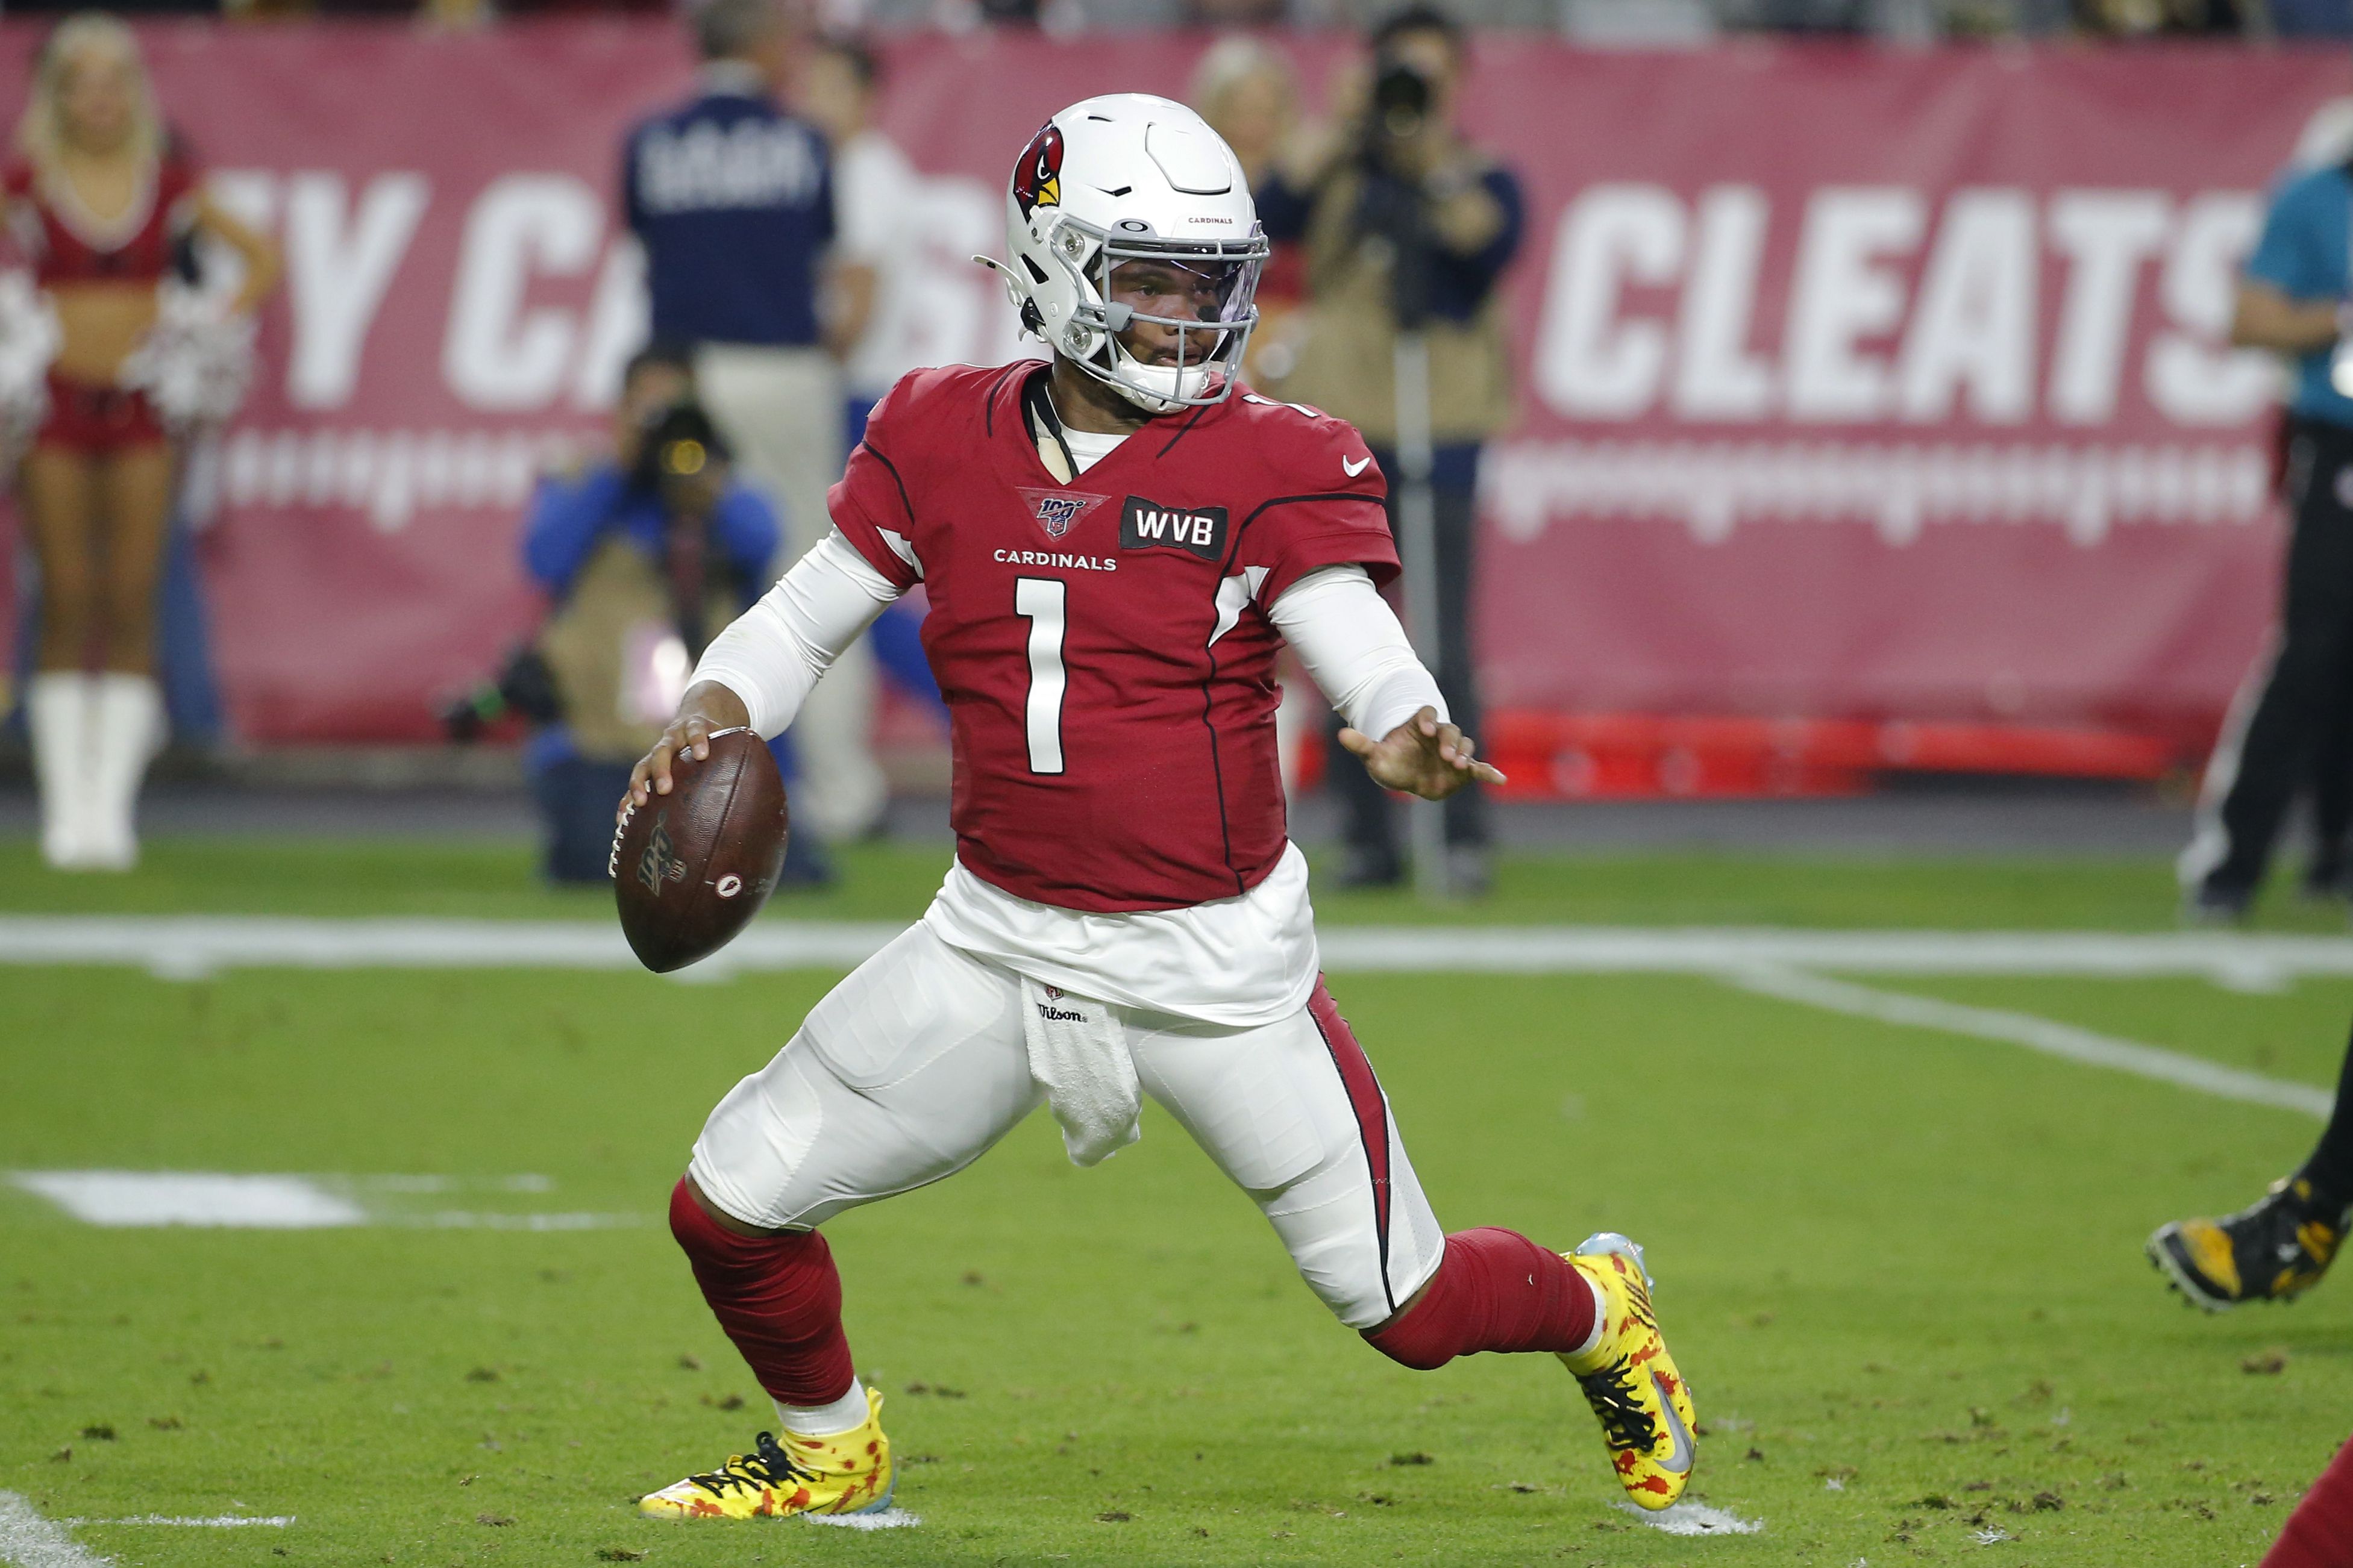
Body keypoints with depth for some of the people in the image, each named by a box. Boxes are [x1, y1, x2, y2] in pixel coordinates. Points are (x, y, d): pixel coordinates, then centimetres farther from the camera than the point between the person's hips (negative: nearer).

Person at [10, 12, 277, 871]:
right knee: (66, 607, -2)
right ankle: (66, 804, 0)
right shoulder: (26, 181, 0)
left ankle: (112, 802, -2)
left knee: (131, 607, -3)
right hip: (54, 405, -1)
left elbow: (261, 258, 11)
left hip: (142, 409, 1)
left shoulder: (171, 180, 5)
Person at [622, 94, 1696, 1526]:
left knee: (1408, 1306, 0)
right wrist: (711, 717, -11)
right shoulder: (945, 441, 1)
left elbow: (1358, 640, -20)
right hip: (999, 942, 3)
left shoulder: (1272, 467, -9)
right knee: (731, 1209, 2)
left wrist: (1408, 736, -43)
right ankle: (833, 1448, 32)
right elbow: (802, 621, 10)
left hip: (1216, 962, -3)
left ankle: (1597, 1314, 36)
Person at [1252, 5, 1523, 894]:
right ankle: (1369, 837, 7)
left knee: (1444, 644, -8)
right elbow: (1267, 215, -7)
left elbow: (1490, 246, -14)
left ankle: (1465, 832, -5)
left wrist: (1435, 158, -15)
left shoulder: (1482, 177, 7)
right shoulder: (1341, 170, 11)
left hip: (1439, 434, -3)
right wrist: (1347, 127, -9)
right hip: (1341, 425, 3)